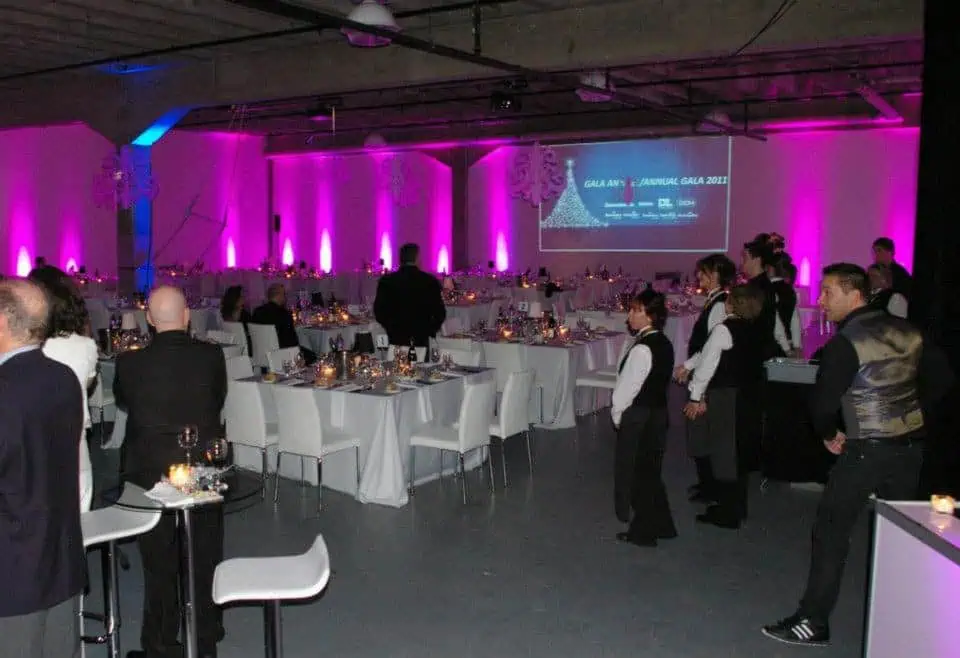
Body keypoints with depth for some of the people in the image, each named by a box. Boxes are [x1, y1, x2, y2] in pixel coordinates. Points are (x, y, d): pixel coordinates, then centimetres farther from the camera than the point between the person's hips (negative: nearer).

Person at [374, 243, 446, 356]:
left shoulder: (387, 281, -1)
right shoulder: (430, 281, -2)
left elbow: (379, 310, 1)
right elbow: (440, 312, -1)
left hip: (396, 340, 0)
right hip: (421, 341, 0)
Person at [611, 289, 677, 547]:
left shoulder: (642, 349, -22)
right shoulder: (664, 344, 5)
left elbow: (627, 387, -18)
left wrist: (617, 413, -2)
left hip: (637, 418, -8)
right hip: (658, 412, 9)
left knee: (635, 472, 6)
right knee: (651, 471, 19)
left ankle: (643, 532, 17)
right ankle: (661, 525, 31)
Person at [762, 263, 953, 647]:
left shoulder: (845, 343, -15)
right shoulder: (906, 331, 4)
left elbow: (823, 403, -16)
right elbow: (942, 380, 12)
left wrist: (829, 434, 3)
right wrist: (906, 411, 16)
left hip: (867, 449, -7)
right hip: (911, 444, 7)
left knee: (831, 530, 1)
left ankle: (813, 622, 5)